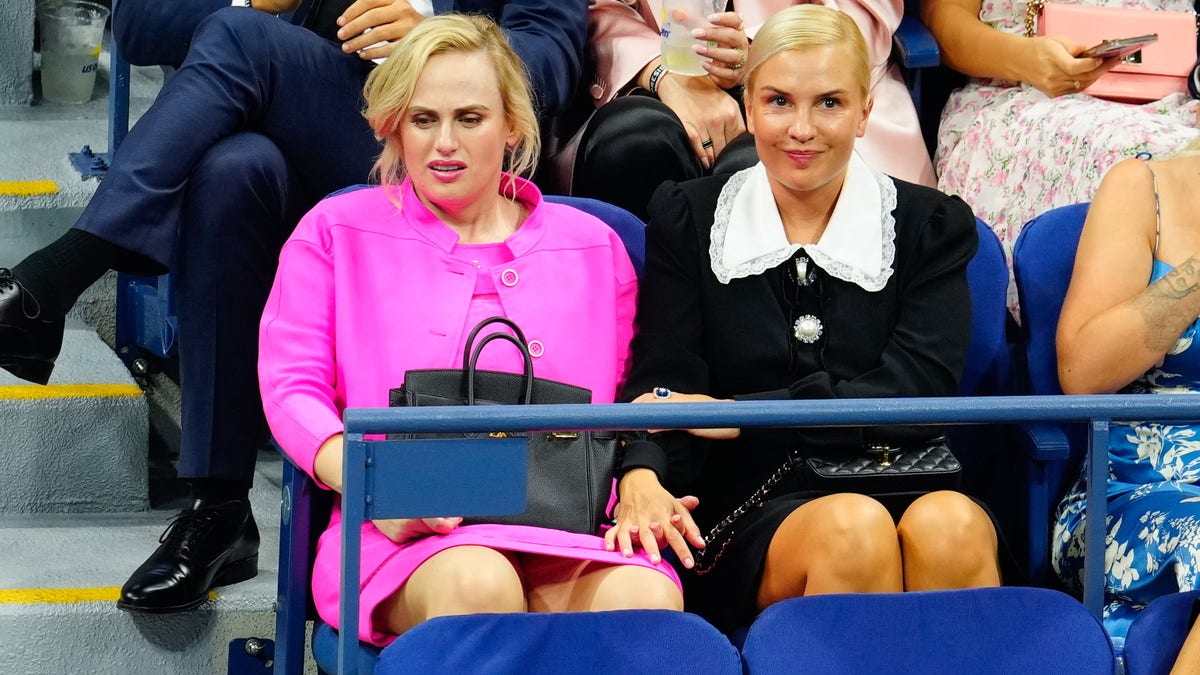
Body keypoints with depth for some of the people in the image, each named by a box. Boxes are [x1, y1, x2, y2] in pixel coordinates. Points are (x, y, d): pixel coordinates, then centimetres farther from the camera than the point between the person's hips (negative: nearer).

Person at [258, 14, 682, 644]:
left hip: (566, 526, 1)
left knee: (646, 599, -34)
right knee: (479, 585, -39)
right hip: (407, 530, -1)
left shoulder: (592, 245, 21)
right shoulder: (337, 230, 16)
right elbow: (292, 386, 6)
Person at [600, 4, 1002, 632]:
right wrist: (640, 476, -22)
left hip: (896, 487, 1)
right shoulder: (687, 220, 13)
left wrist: (736, 414, -11)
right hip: (745, 511, -1)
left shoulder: (930, 226, 11)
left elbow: (915, 392, -4)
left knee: (950, 523, -35)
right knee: (854, 527, -35)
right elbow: (663, 381, 2)